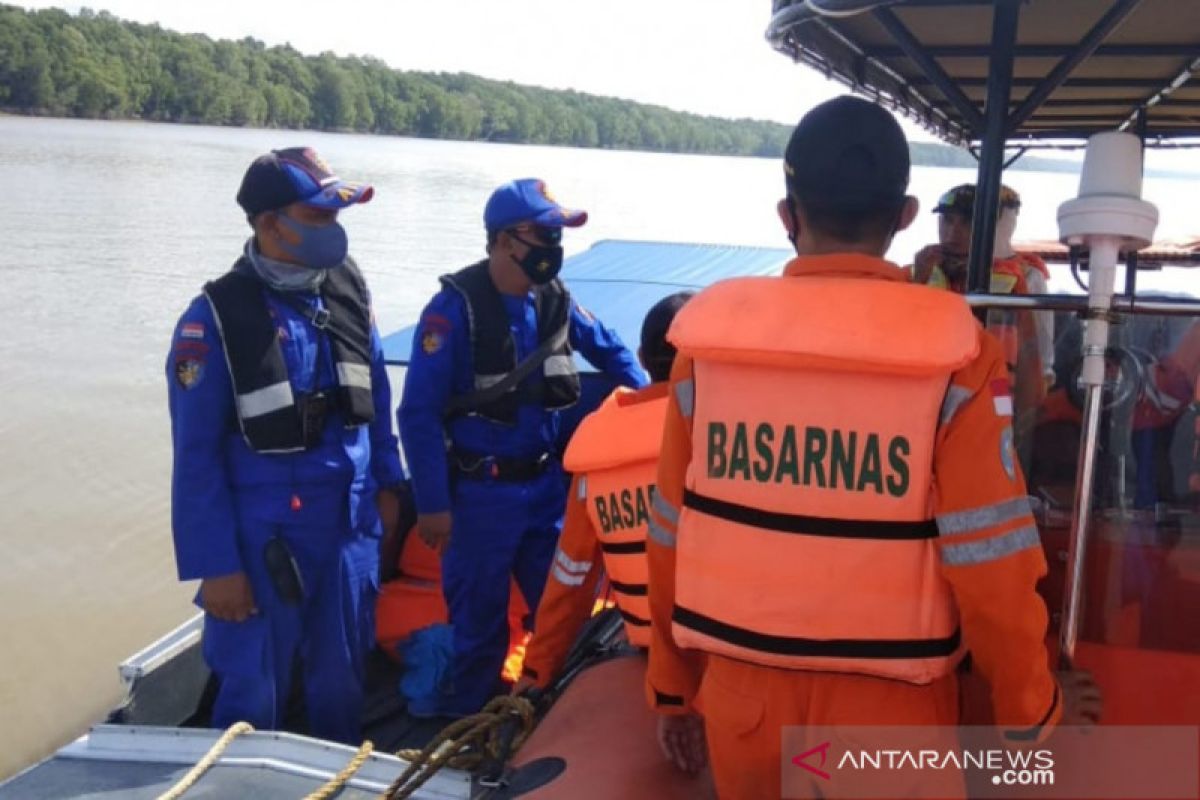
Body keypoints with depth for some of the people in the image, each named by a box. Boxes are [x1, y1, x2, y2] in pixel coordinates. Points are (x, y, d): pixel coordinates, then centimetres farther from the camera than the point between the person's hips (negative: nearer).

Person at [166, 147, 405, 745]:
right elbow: (196, 455, -12)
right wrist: (215, 565, -11)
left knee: (341, 681, 20)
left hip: (351, 527, 5)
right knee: (253, 695, 10)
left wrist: (386, 483, 13)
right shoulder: (218, 316, -14)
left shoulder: (346, 291, 0)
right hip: (265, 537, -4)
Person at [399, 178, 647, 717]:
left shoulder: (554, 299, -1)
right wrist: (433, 503, -16)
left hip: (545, 483, 5)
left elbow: (609, 350, 18)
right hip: (480, 492, -5)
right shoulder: (455, 308, -19)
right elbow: (418, 413, -17)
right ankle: (466, 717, 31)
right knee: (479, 617, 10)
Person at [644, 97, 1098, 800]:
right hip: (890, 707, -2)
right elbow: (990, 561, -13)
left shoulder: (710, 338, -6)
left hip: (740, 695, 2)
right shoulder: (954, 354, -14)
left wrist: (674, 687, 12)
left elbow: (673, 538, 0)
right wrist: (1029, 711, 3)